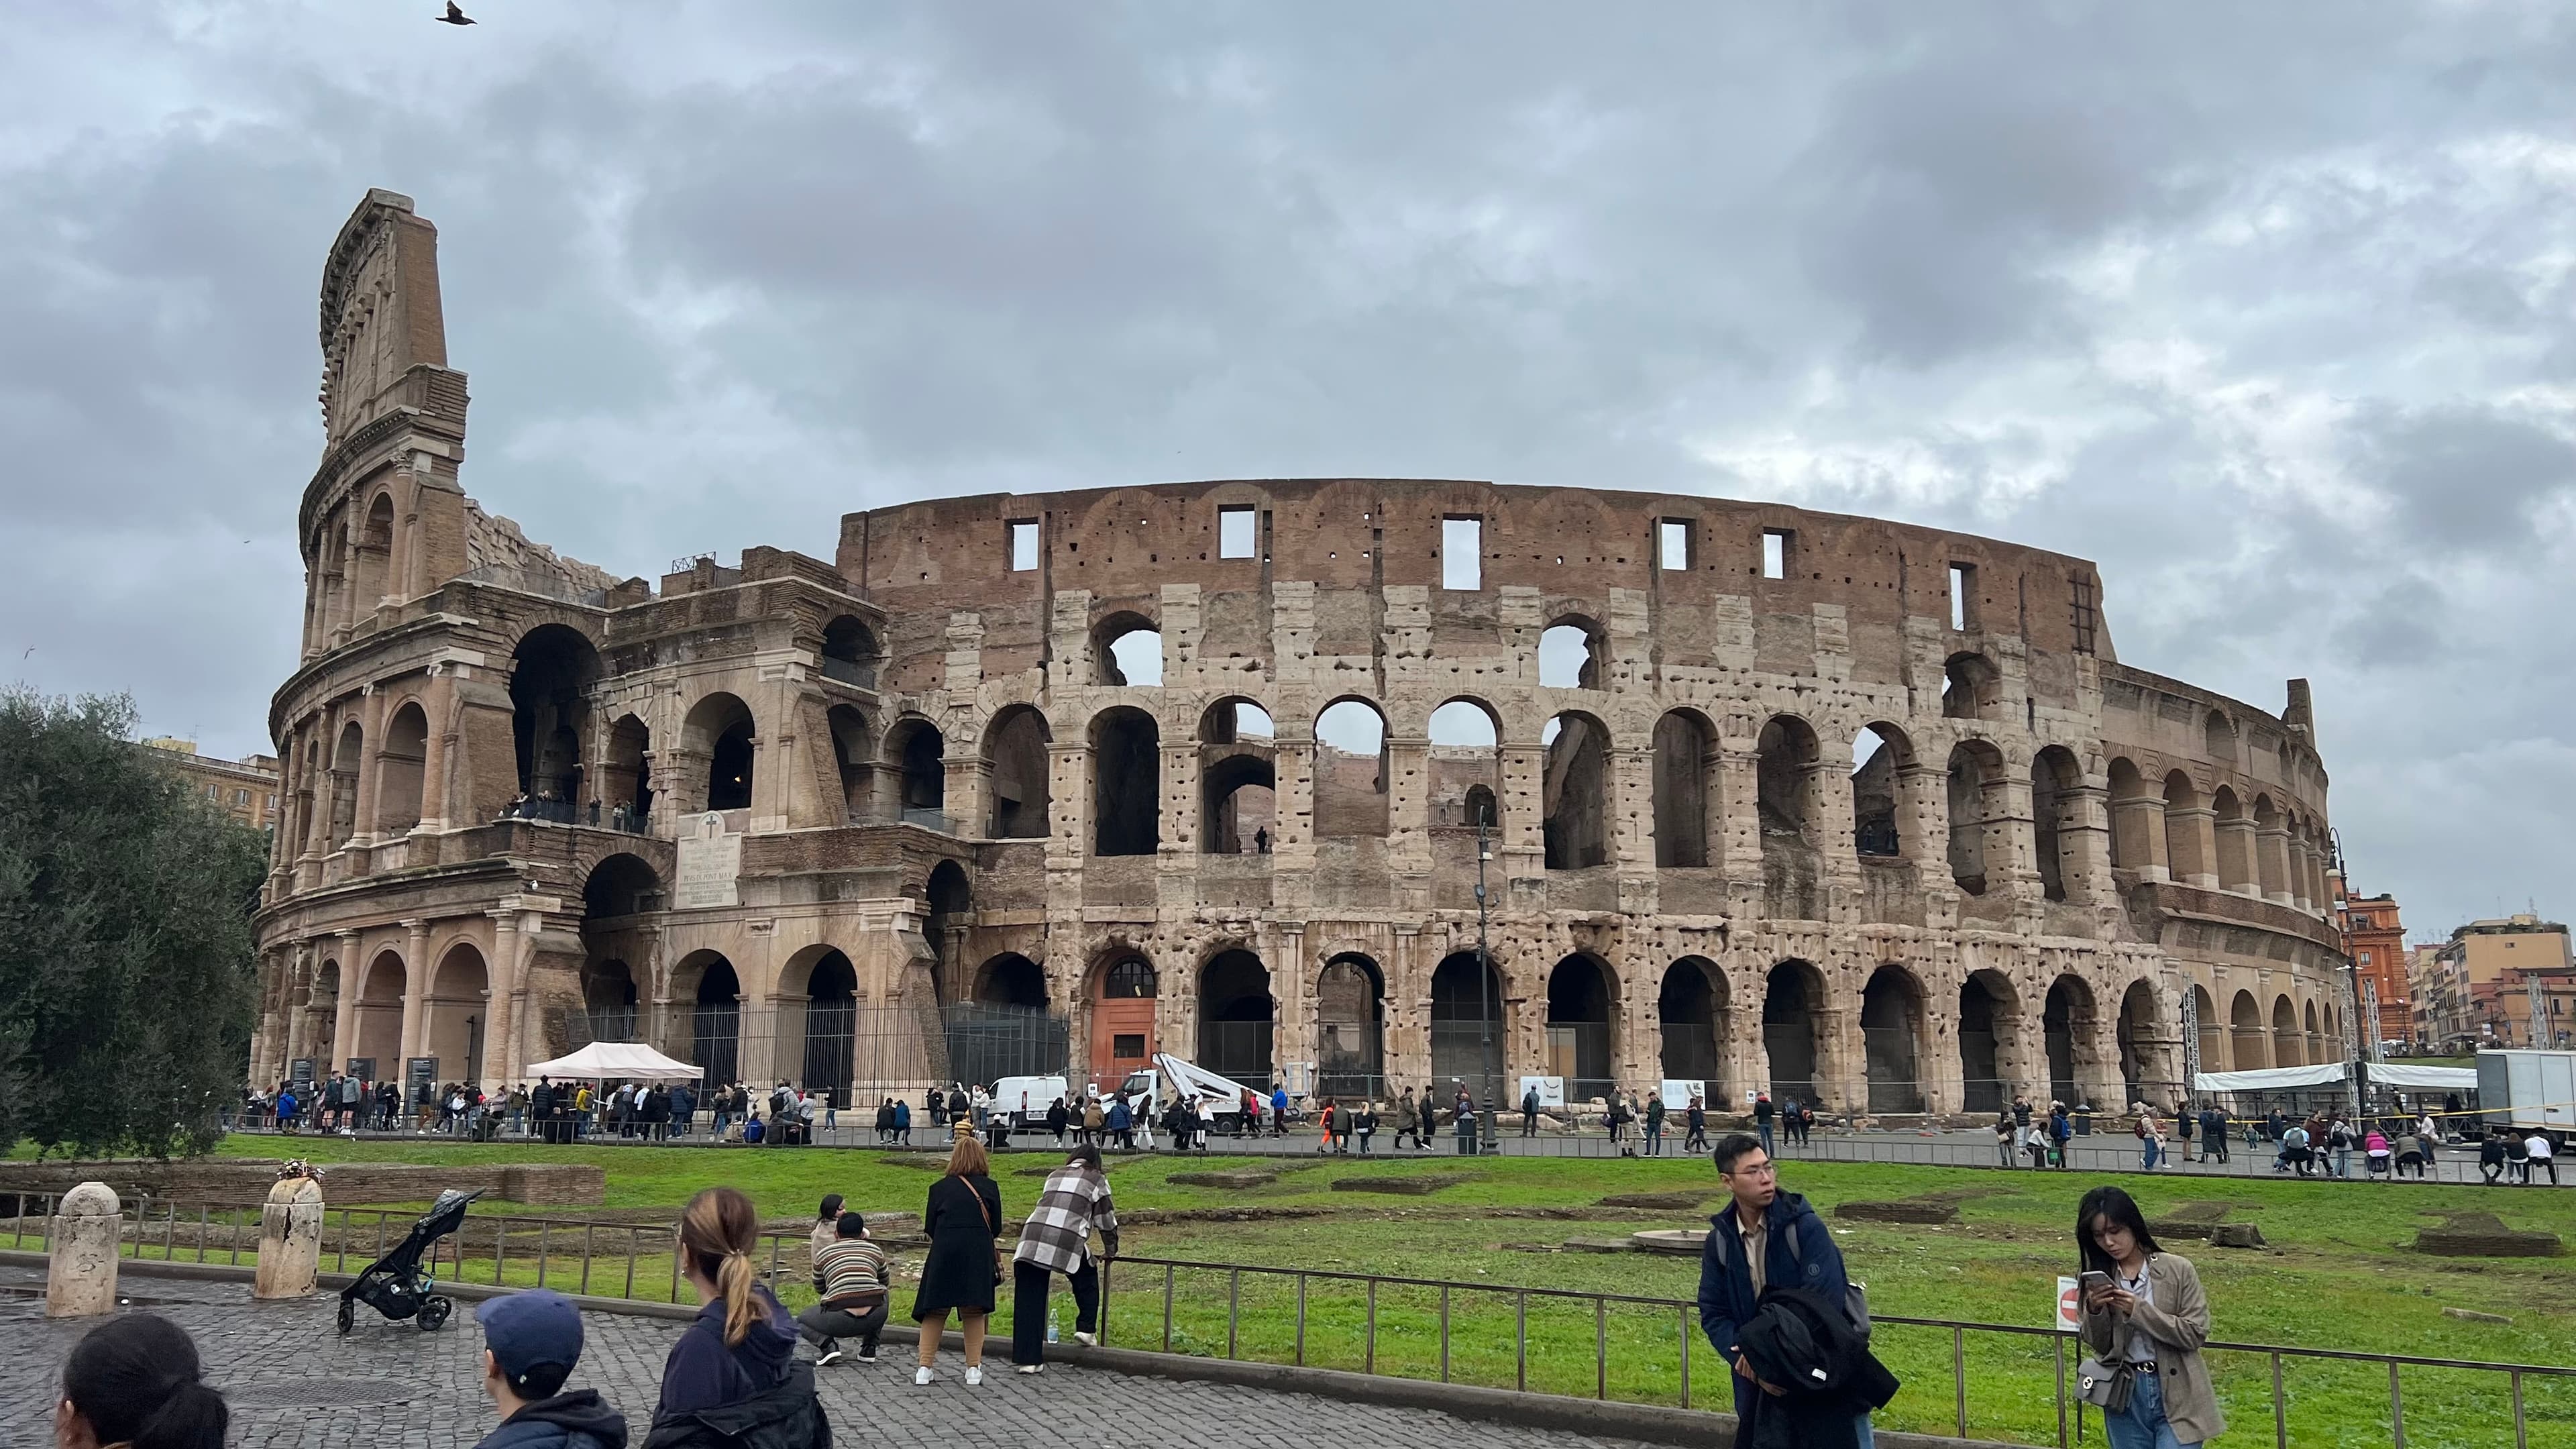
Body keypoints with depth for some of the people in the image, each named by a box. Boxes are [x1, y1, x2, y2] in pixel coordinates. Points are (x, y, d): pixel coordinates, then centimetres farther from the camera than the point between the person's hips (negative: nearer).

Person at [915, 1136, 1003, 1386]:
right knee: (974, 1312, 9)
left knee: (935, 1310, 11)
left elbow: (929, 1229, 9)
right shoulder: (990, 1187, 8)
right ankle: (974, 1368, 10)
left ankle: (925, 1367, 10)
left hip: (944, 1252, 0)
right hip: (979, 1253, 0)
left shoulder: (939, 1187, 10)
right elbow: (997, 1228, 8)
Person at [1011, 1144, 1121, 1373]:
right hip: (1068, 1241, -3)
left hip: (1032, 1236, 3)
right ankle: (1087, 1328, 22)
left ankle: (1028, 1359, 4)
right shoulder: (1096, 1180, 18)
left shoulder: (1054, 1175, 31)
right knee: (1087, 1279, 25)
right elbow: (1106, 1220, 21)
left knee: (1028, 1301, 4)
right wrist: (1110, 1251, 36)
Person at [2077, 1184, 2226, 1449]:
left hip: (2176, 1396, -3)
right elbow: (2100, 1346, 5)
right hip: (2125, 1397, 3)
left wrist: (2139, 1310, -19)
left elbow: (2195, 1334, -10)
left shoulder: (2178, 1270, -8)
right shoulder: (2099, 1278, 2)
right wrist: (2094, 1311, -15)